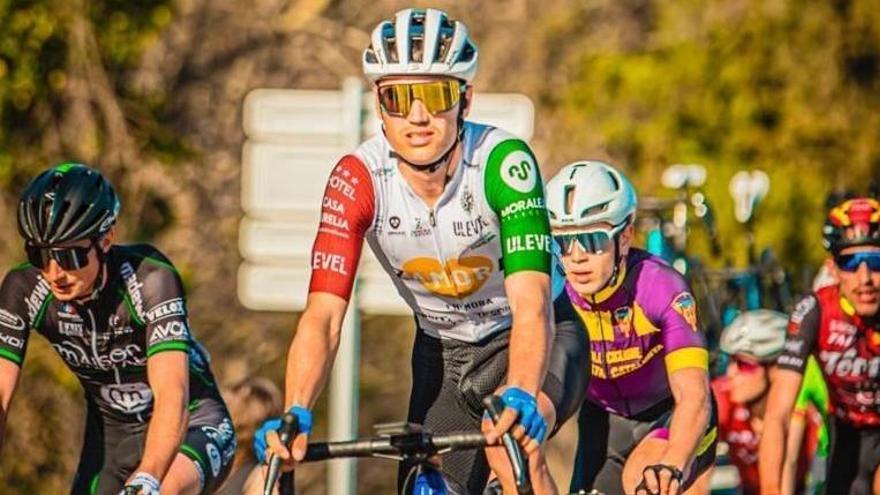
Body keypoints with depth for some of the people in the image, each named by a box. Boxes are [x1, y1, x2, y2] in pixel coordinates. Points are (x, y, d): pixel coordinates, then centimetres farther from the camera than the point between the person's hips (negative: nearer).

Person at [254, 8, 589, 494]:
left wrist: (520, 396, -57)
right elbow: (323, 314, -28)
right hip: (443, 351, 4)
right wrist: (295, 414, -45)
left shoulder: (502, 162, -29)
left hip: (534, 340, -4)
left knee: (510, 441, -35)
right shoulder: (357, 179, -22)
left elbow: (531, 304, -38)